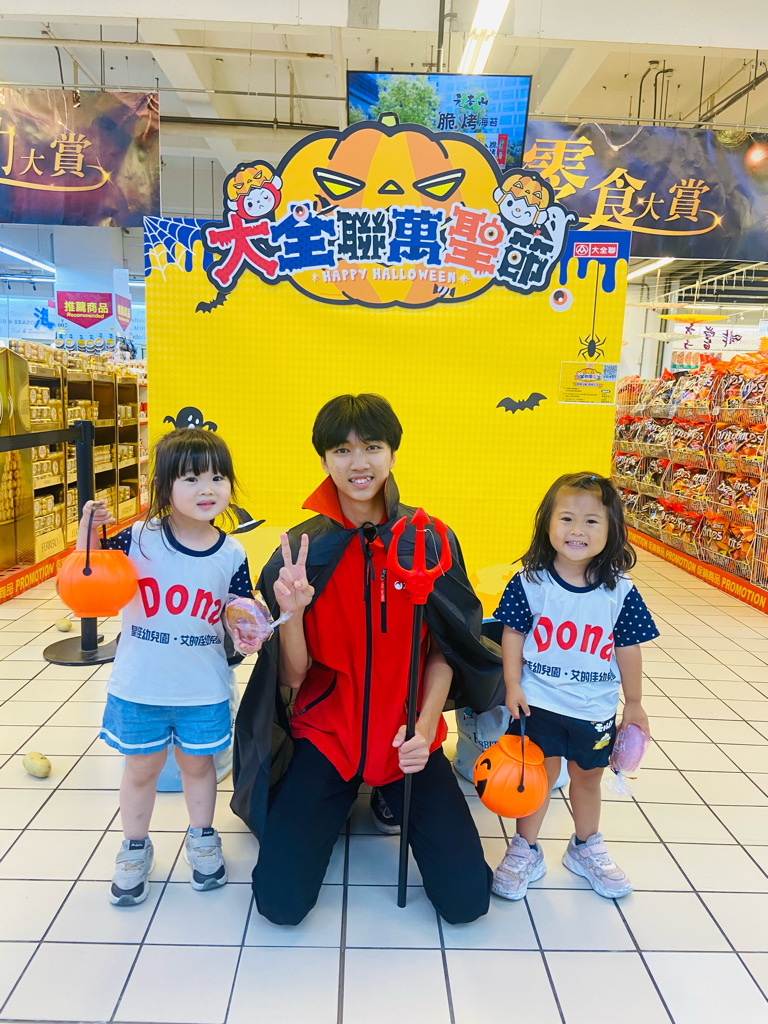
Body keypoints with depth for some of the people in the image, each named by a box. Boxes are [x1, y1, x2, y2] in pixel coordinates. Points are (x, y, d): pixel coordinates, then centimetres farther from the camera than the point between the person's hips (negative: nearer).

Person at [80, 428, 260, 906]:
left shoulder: (231, 555, -9)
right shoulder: (139, 539, -13)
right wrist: (88, 530, -16)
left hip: (204, 691, 1)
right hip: (139, 687, 0)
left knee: (198, 763, 19)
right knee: (141, 767, 17)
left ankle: (202, 837, 44)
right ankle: (136, 847, 41)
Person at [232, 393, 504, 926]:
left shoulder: (430, 541, -7)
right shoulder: (302, 550, -8)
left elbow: (445, 649, 0)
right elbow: (293, 676, -9)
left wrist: (425, 726, -14)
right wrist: (292, 612, -28)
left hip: (408, 735, 1)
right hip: (325, 735, 0)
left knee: (466, 899, -3)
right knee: (282, 901, -8)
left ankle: (392, 798, 24)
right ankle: (338, 806, 22)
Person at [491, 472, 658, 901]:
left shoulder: (621, 592, -9)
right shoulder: (530, 583, -12)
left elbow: (628, 649, -1)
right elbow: (513, 635, -5)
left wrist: (634, 703, 6)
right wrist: (513, 686, -9)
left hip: (596, 709, 2)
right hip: (539, 703, -2)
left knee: (588, 777, 19)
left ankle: (587, 848, 43)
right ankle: (526, 850, 29)